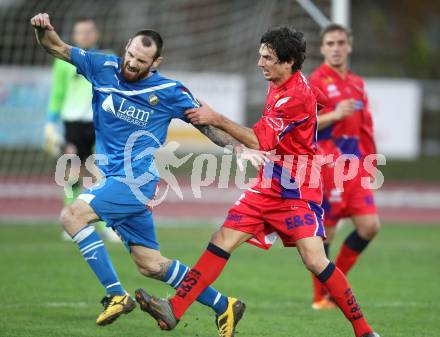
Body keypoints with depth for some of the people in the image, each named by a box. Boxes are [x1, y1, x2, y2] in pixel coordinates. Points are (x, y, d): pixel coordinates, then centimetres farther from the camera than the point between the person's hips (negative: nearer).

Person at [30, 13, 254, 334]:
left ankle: (116, 295, -21)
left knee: (72, 216, -23)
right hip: (115, 179, 6)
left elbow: (205, 121, 3)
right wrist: (44, 29, -19)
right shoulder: (104, 67, 2)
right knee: (151, 265, 10)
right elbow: (57, 48, 3)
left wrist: (235, 145, -13)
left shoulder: (169, 91, -7)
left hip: (137, 178, -6)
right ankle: (222, 305, 22)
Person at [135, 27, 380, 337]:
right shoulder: (277, 86, 10)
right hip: (269, 186, 9)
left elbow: (260, 141, -20)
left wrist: (217, 119, -17)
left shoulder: (298, 95, -20)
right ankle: (173, 311, -4)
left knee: (315, 260, -17)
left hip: (298, 192, -9)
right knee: (222, 241, -1)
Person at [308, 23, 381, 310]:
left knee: (370, 226, -3)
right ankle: (321, 296, 9)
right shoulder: (316, 82, -6)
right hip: (327, 165, -7)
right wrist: (334, 115, -25)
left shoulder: (357, 84, 16)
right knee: (325, 231, -4)